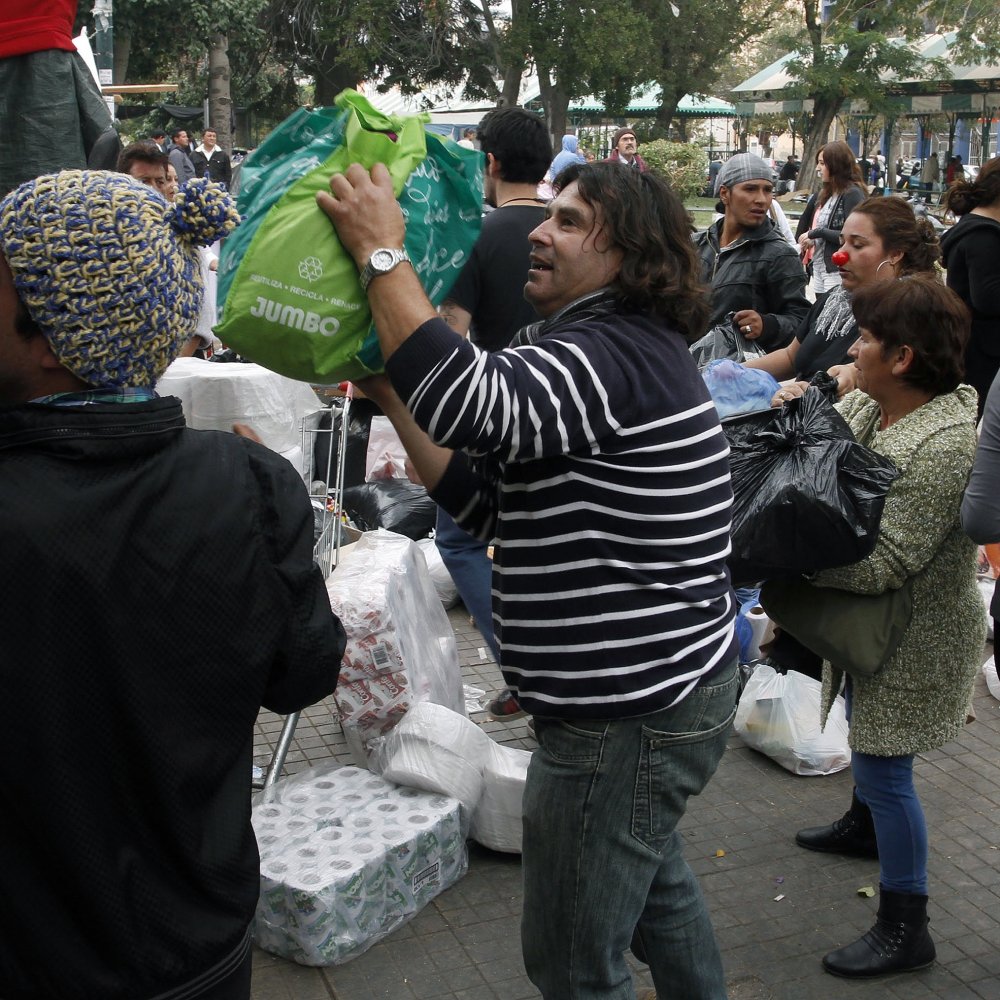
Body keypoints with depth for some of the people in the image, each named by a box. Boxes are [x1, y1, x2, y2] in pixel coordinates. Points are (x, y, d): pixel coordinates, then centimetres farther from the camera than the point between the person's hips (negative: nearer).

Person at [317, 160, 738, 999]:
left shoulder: (617, 356, -21)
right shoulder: (613, 351, 12)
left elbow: (468, 401, -39)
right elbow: (485, 498, 10)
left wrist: (380, 250, -28)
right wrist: (392, 393, 2)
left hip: (628, 719, -11)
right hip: (654, 695, 11)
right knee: (655, 889, 33)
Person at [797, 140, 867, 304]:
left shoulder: (853, 194, -11)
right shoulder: (825, 193, 15)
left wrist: (817, 233, -13)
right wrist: (813, 240, 0)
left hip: (839, 274, -8)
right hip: (820, 271, 8)